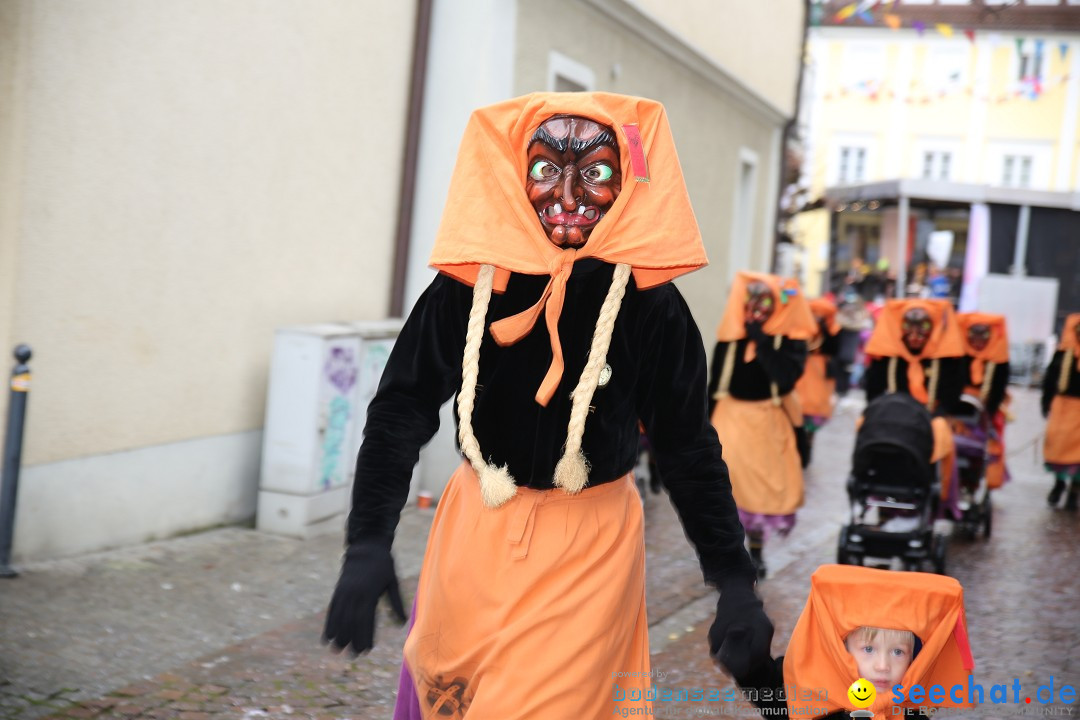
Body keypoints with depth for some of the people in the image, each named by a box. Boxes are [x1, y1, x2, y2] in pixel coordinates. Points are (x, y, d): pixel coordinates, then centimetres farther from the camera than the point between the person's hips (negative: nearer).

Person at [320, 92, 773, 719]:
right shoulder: (470, 282, -11)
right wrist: (368, 544, -21)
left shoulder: (652, 306, -13)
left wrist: (736, 583, -8)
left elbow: (688, 445, -6)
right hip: (478, 529, 3)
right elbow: (402, 409, -10)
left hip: (591, 547, -2)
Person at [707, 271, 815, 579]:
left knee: (763, 487, 10)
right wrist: (706, 423, 5)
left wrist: (761, 337, -23)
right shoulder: (731, 334, -2)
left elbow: (785, 378, -26)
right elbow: (715, 382, 4)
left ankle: (756, 549, 29)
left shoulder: (791, 338, -9)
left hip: (768, 420, -1)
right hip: (731, 416, 1)